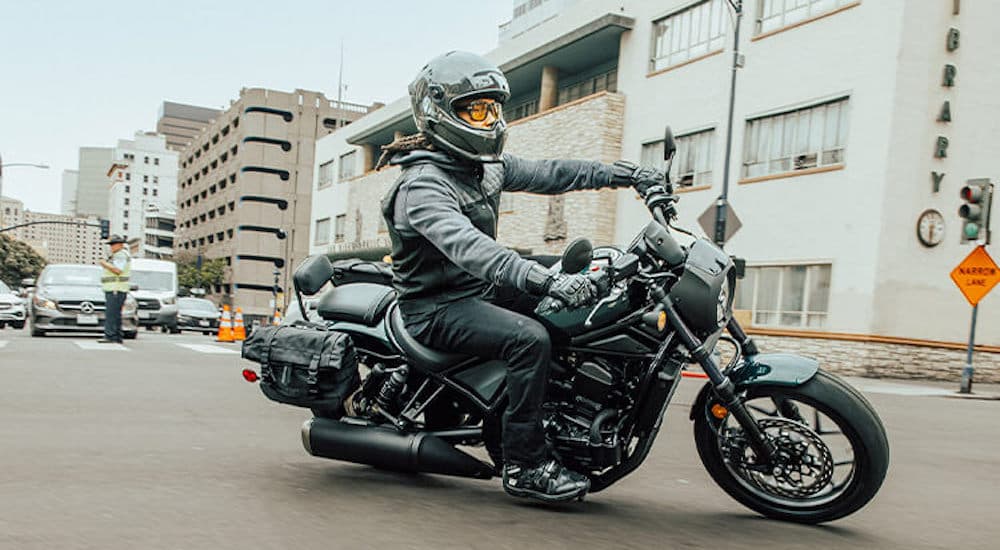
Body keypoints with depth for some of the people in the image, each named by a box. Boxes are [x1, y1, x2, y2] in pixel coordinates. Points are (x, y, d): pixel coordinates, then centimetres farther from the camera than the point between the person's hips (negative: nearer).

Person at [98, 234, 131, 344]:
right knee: (115, 315, 10)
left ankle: (110, 336, -17)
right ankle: (117, 338, 11)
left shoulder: (121, 255, -10)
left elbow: (117, 270, -22)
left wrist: (105, 264, -13)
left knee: (111, 314, -14)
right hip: (112, 289, 11)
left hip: (116, 290, -11)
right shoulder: (116, 255, 24)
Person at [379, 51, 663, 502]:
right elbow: (468, 248, -38)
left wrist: (620, 173, 4)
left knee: (581, 305, 5)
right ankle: (524, 465, -20)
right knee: (530, 338, -31)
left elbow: (545, 174, 13)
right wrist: (547, 281, -50)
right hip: (438, 308, -9)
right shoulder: (422, 186, -22)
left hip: (482, 291, 9)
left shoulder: (485, 164, 7)